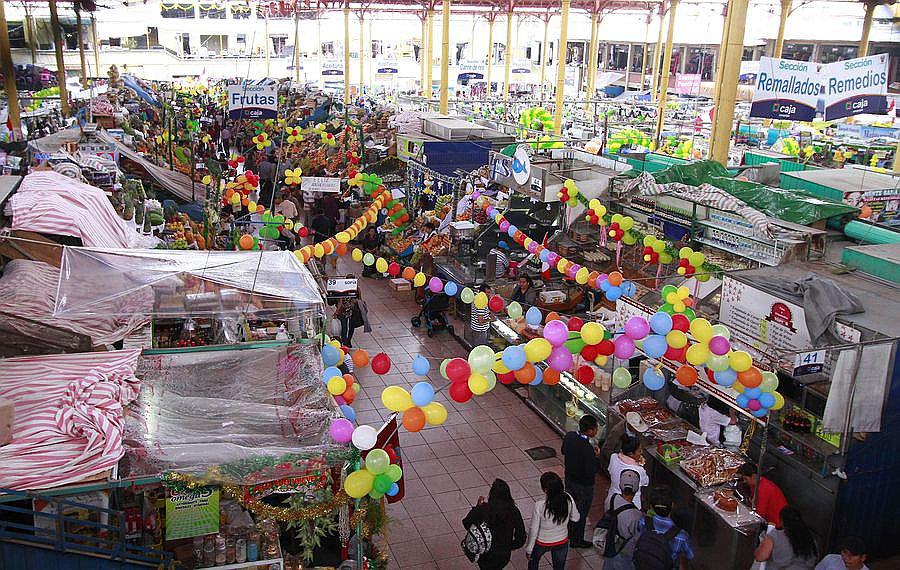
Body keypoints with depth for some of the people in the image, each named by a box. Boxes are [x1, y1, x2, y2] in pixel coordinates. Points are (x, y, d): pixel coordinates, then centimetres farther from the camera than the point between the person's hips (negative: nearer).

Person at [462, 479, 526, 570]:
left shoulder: (483, 509, -22)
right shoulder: (513, 511, -16)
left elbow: (466, 523, -7)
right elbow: (521, 538, -8)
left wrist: (477, 507, 1)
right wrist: (510, 546, 10)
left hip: (485, 554, -2)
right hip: (504, 555, 2)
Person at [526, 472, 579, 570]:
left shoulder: (539, 505, -34)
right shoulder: (568, 499, -24)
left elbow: (534, 530, -21)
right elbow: (575, 518, -4)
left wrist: (528, 550, -6)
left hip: (542, 543, -2)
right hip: (562, 543, 3)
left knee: (533, 560, 30)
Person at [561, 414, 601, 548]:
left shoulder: (569, 436, -14)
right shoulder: (587, 449, -36)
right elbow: (591, 472, -29)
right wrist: (596, 456, -16)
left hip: (569, 478, 7)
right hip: (583, 485, -7)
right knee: (581, 513, 16)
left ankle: (568, 532, 49)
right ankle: (577, 540, 35)